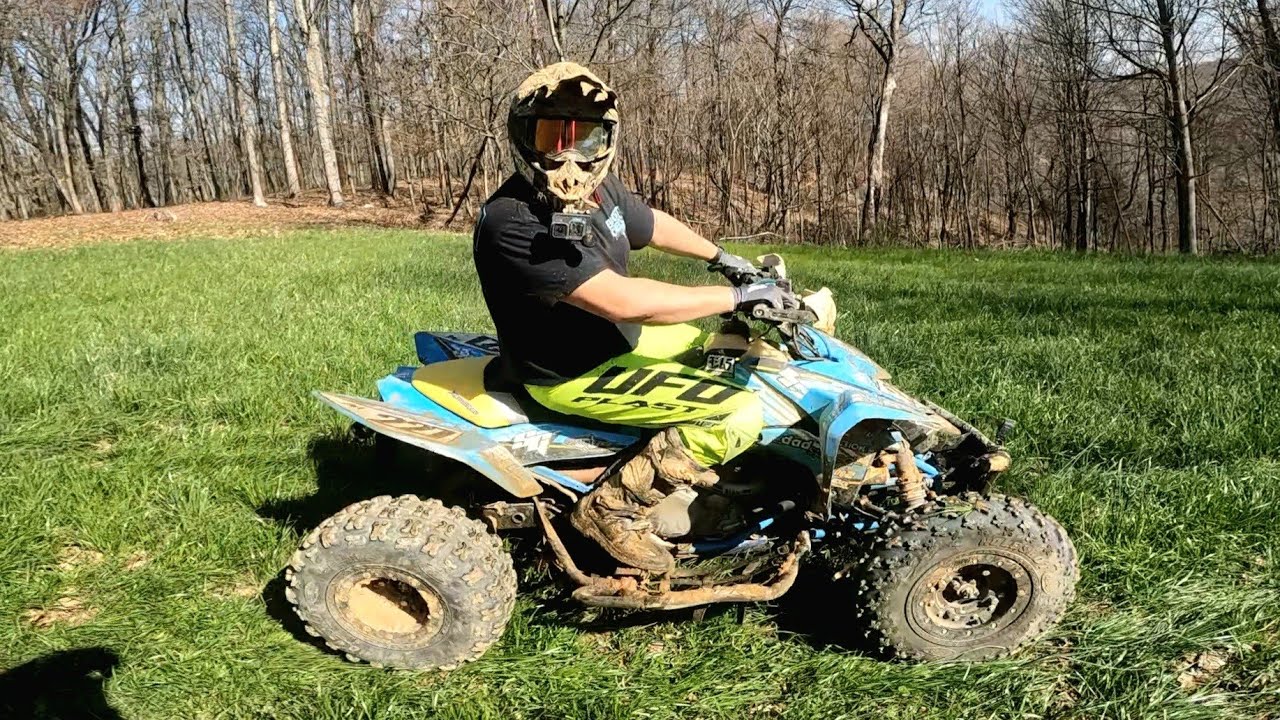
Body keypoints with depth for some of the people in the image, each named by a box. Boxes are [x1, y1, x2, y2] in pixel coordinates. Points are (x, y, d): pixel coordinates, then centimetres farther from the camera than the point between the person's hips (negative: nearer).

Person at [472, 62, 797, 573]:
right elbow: (622, 300, -34)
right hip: (573, 375, -9)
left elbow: (653, 225, 20)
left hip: (613, 336, 9)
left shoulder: (599, 190, -3)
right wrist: (738, 296, -28)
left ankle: (677, 469, 26)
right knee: (739, 414, -18)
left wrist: (721, 258, 28)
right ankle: (612, 507, -6)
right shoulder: (511, 223, -30)